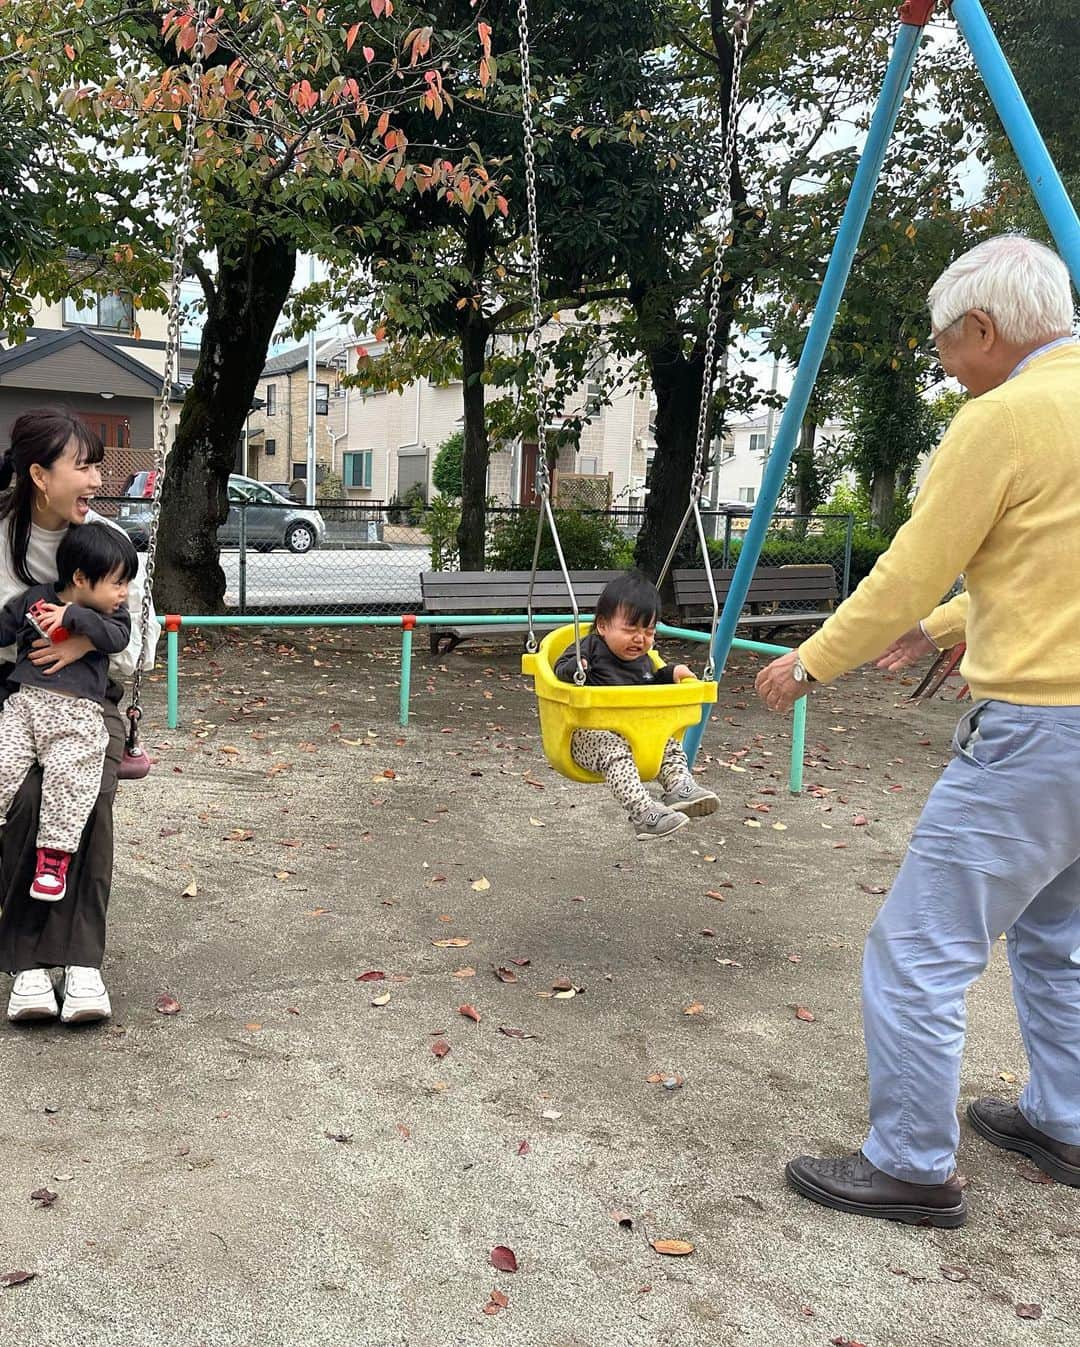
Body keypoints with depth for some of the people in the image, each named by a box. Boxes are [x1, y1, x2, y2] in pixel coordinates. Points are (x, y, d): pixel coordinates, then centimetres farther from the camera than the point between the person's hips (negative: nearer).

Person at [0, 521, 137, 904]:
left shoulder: (111, 614, 12)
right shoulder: (34, 599, 12)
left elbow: (117, 639, -9)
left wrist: (74, 615, -16)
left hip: (79, 712, -1)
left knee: (67, 773, -22)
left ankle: (54, 856, -16)